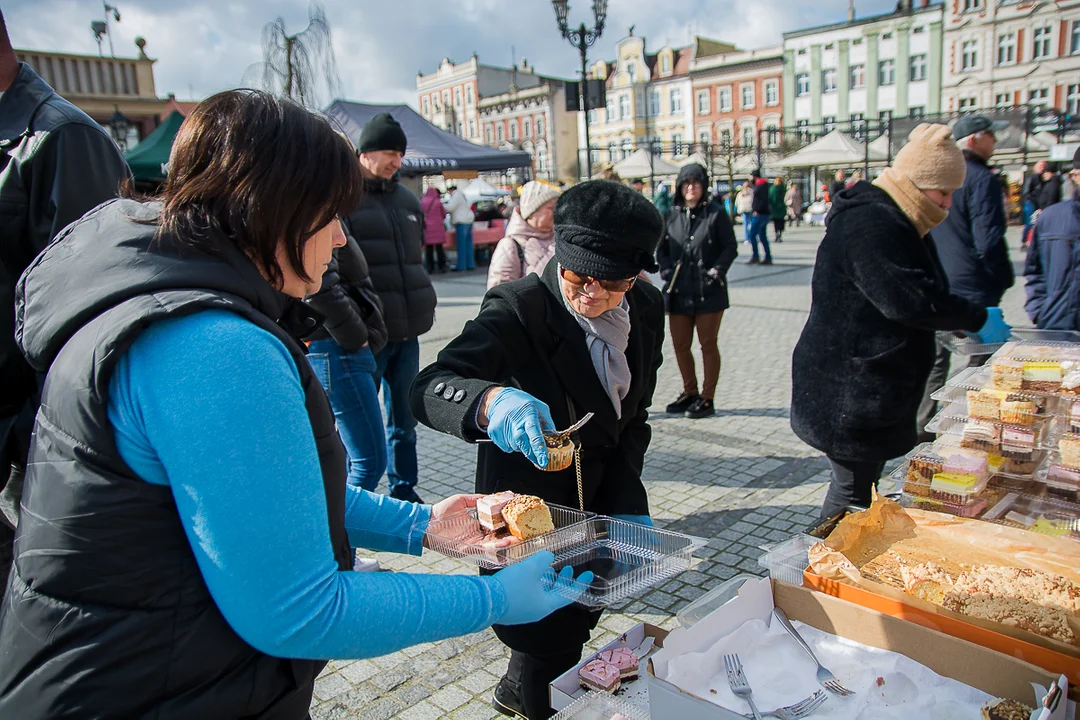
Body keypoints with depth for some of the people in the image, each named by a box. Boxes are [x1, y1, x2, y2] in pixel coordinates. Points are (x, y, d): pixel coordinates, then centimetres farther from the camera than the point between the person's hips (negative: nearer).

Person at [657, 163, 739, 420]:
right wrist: (666, 271, -1)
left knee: (708, 345, 4)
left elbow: (730, 247, -1)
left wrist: (717, 271, -14)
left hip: (709, 292, -4)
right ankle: (690, 393, 27)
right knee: (680, 345, 10)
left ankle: (707, 399, 14)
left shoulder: (716, 213, -3)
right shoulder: (673, 216, 9)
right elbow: (661, 248, 15)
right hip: (679, 292, 4)